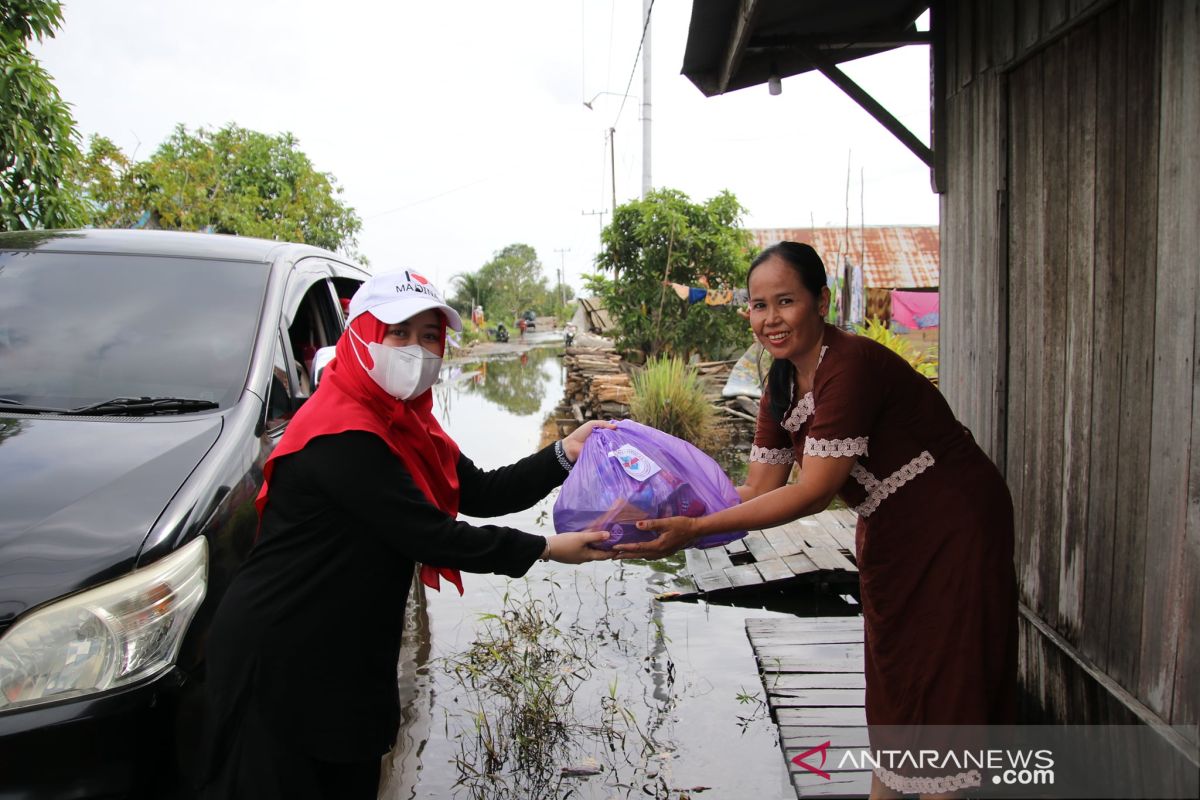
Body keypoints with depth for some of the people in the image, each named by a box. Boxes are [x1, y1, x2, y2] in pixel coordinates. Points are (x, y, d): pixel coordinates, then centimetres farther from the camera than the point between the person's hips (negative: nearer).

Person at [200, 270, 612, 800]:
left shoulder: (400, 422, 6)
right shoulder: (342, 436, -24)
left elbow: (480, 493, 5)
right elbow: (428, 536, -25)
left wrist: (564, 455, -7)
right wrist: (545, 549, -17)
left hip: (348, 657, 9)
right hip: (277, 661, -9)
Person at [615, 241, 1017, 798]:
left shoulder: (851, 367, -29)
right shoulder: (782, 382, -2)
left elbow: (812, 494, -31)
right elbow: (758, 490, -3)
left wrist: (696, 529, -34)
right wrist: (675, 522, -16)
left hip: (953, 527, -9)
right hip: (889, 533, 9)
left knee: (940, 684, 2)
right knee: (889, 673, 19)